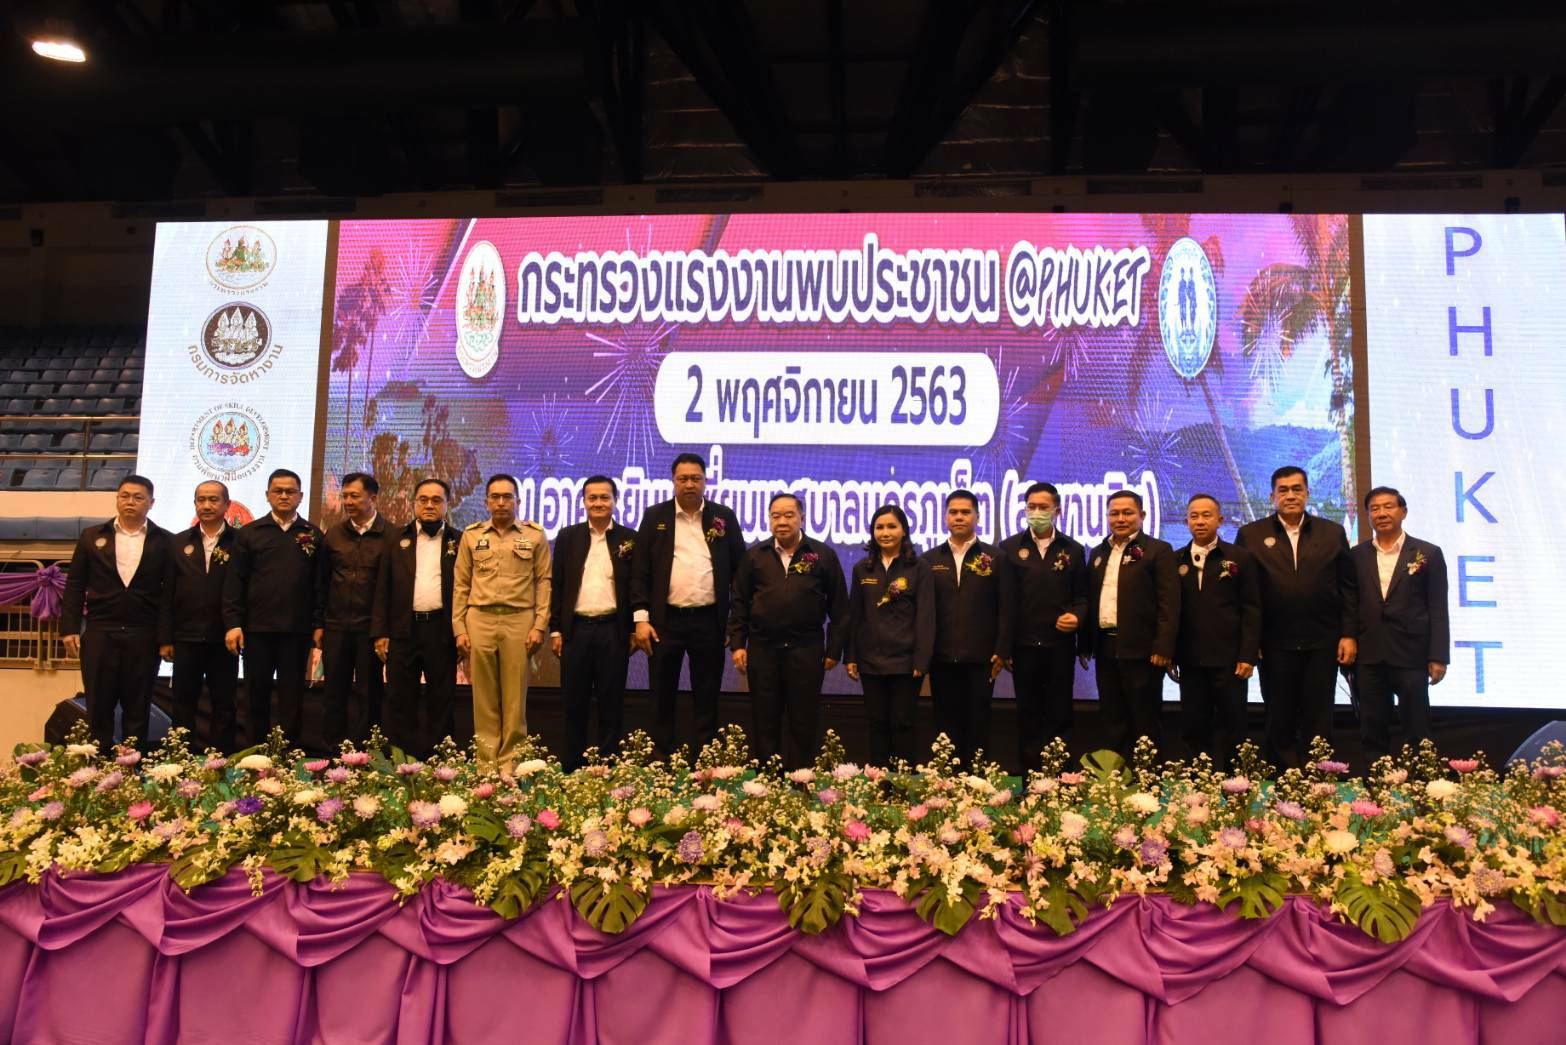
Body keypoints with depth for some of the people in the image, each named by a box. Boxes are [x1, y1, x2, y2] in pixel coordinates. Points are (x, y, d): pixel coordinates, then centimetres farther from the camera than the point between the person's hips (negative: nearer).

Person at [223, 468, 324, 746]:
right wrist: (233, 623, -5)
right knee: (257, 695, 8)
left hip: (297, 630, 0)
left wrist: (318, 624, -1)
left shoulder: (313, 535, 6)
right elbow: (235, 582, 2)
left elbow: (319, 583, 5)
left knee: (292, 697, 5)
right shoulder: (249, 534, 6)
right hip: (256, 628, 0)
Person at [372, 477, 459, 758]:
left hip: (443, 631, -1)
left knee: (441, 701, 4)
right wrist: (379, 633, 2)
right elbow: (382, 590, 10)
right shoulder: (397, 541, 11)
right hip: (403, 631, 2)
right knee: (400, 701, 5)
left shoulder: (459, 542, 6)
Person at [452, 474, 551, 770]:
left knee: (514, 699, 1)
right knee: (484, 698, 3)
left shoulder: (535, 535, 7)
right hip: (479, 620, 1)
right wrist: (459, 630, 4)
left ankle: (510, 765, 8)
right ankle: (486, 764, 10)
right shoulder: (471, 535, 12)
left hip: (519, 621, -1)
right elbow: (461, 585, 11)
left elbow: (544, 582, 4)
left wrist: (540, 626, -4)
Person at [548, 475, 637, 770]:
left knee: (611, 705, 5)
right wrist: (555, 630, 2)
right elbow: (557, 586, 8)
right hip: (576, 630, 1)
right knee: (574, 704, 6)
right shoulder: (567, 537, 9)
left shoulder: (630, 539, 5)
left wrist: (636, 628, 0)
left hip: (614, 631, -1)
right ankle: (572, 767, 14)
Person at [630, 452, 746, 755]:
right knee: (663, 698, 7)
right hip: (665, 620, 0)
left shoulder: (724, 517, 6)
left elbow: (740, 569, 7)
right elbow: (640, 571, 2)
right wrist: (641, 618, -6)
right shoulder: (655, 516, 4)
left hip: (709, 621, 0)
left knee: (707, 701, 7)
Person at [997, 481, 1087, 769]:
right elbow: (1005, 601, 0)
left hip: (1061, 645, 0)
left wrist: (1076, 616, -13)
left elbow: (1081, 597, 11)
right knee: (1027, 715, 7)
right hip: (1024, 646, 0)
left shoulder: (1073, 550, 7)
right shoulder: (1010, 548, 4)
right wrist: (1004, 648, -4)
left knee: (1059, 714, 5)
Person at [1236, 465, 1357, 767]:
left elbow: (1348, 588, 6)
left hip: (1323, 643, 1)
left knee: (1318, 723, 7)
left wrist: (1348, 634, -1)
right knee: (1279, 723, 7)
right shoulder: (1250, 535, 2)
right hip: (1275, 644, -1)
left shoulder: (1332, 533, 7)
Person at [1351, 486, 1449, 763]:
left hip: (1411, 655, -2)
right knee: (1372, 733, 7)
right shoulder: (1357, 556, 8)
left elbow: (1438, 610, -1)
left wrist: (1438, 657, -7)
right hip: (1369, 657, 2)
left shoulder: (1428, 553, 2)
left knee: (1417, 734, 4)